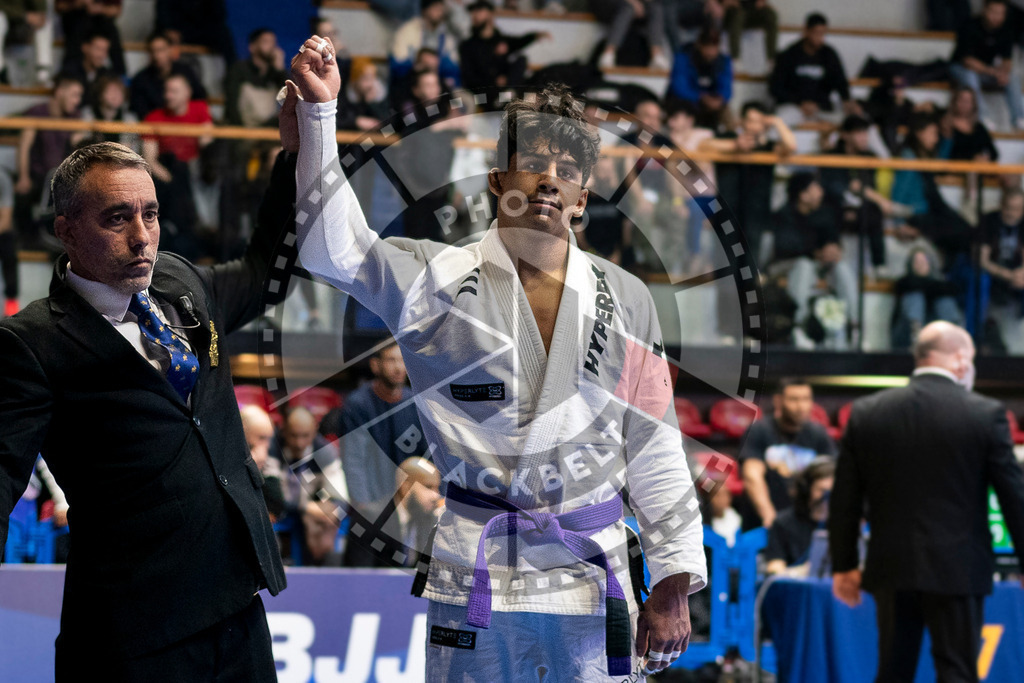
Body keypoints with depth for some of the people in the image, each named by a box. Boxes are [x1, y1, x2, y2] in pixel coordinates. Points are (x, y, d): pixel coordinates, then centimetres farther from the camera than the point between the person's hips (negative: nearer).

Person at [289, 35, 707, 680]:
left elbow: (657, 456, 8)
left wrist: (674, 584, 5)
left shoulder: (625, 300, 8)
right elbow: (335, 248, -12)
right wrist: (320, 112, -18)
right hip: (473, 576, -1)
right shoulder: (441, 281, 3)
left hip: (592, 573, 2)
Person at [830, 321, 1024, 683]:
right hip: (958, 571, -3)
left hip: (891, 571, 3)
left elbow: (844, 500, 5)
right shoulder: (986, 415, -7)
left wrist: (844, 565, 14)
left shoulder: (865, 413, 2)